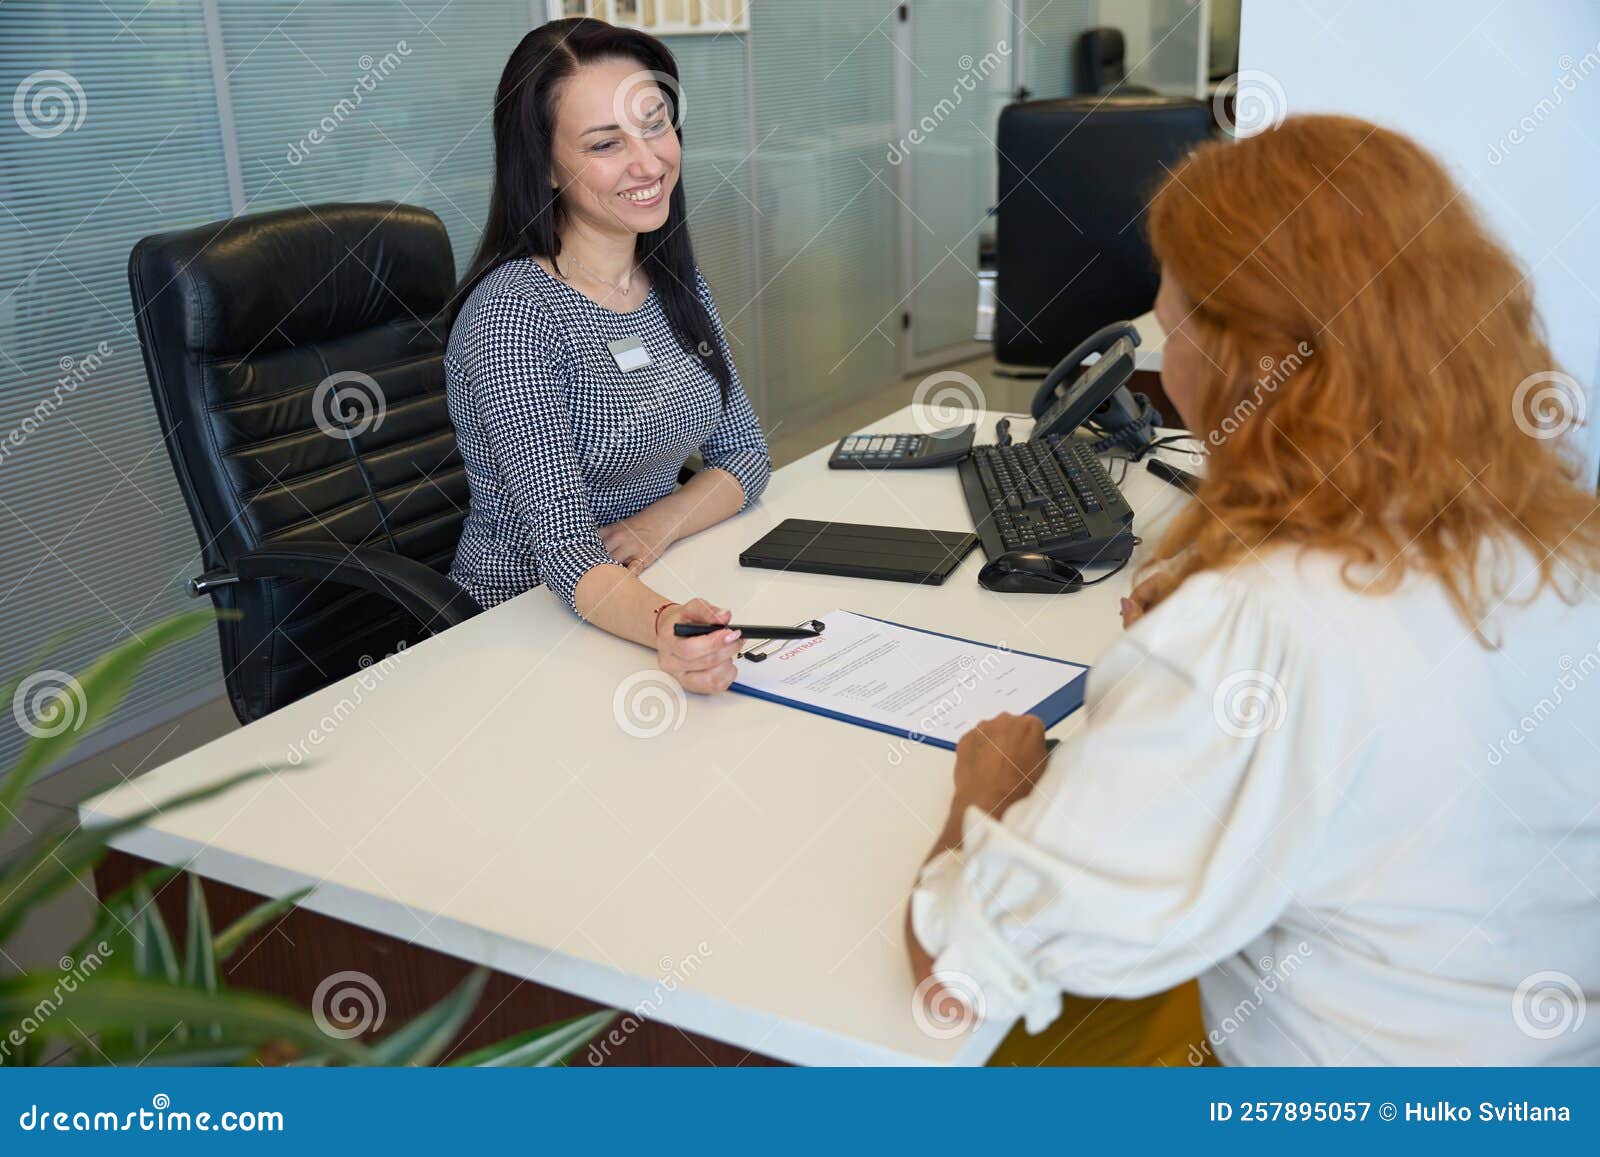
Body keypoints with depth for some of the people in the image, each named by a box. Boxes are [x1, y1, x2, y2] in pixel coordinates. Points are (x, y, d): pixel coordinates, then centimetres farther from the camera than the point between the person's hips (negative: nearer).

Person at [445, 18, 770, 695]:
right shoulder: (512, 312, -18)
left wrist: (656, 524, -12)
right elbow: (564, 549, -24)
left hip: (657, 592, 7)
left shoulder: (676, 284, 5)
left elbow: (745, 452, 9)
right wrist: (661, 627, -44)